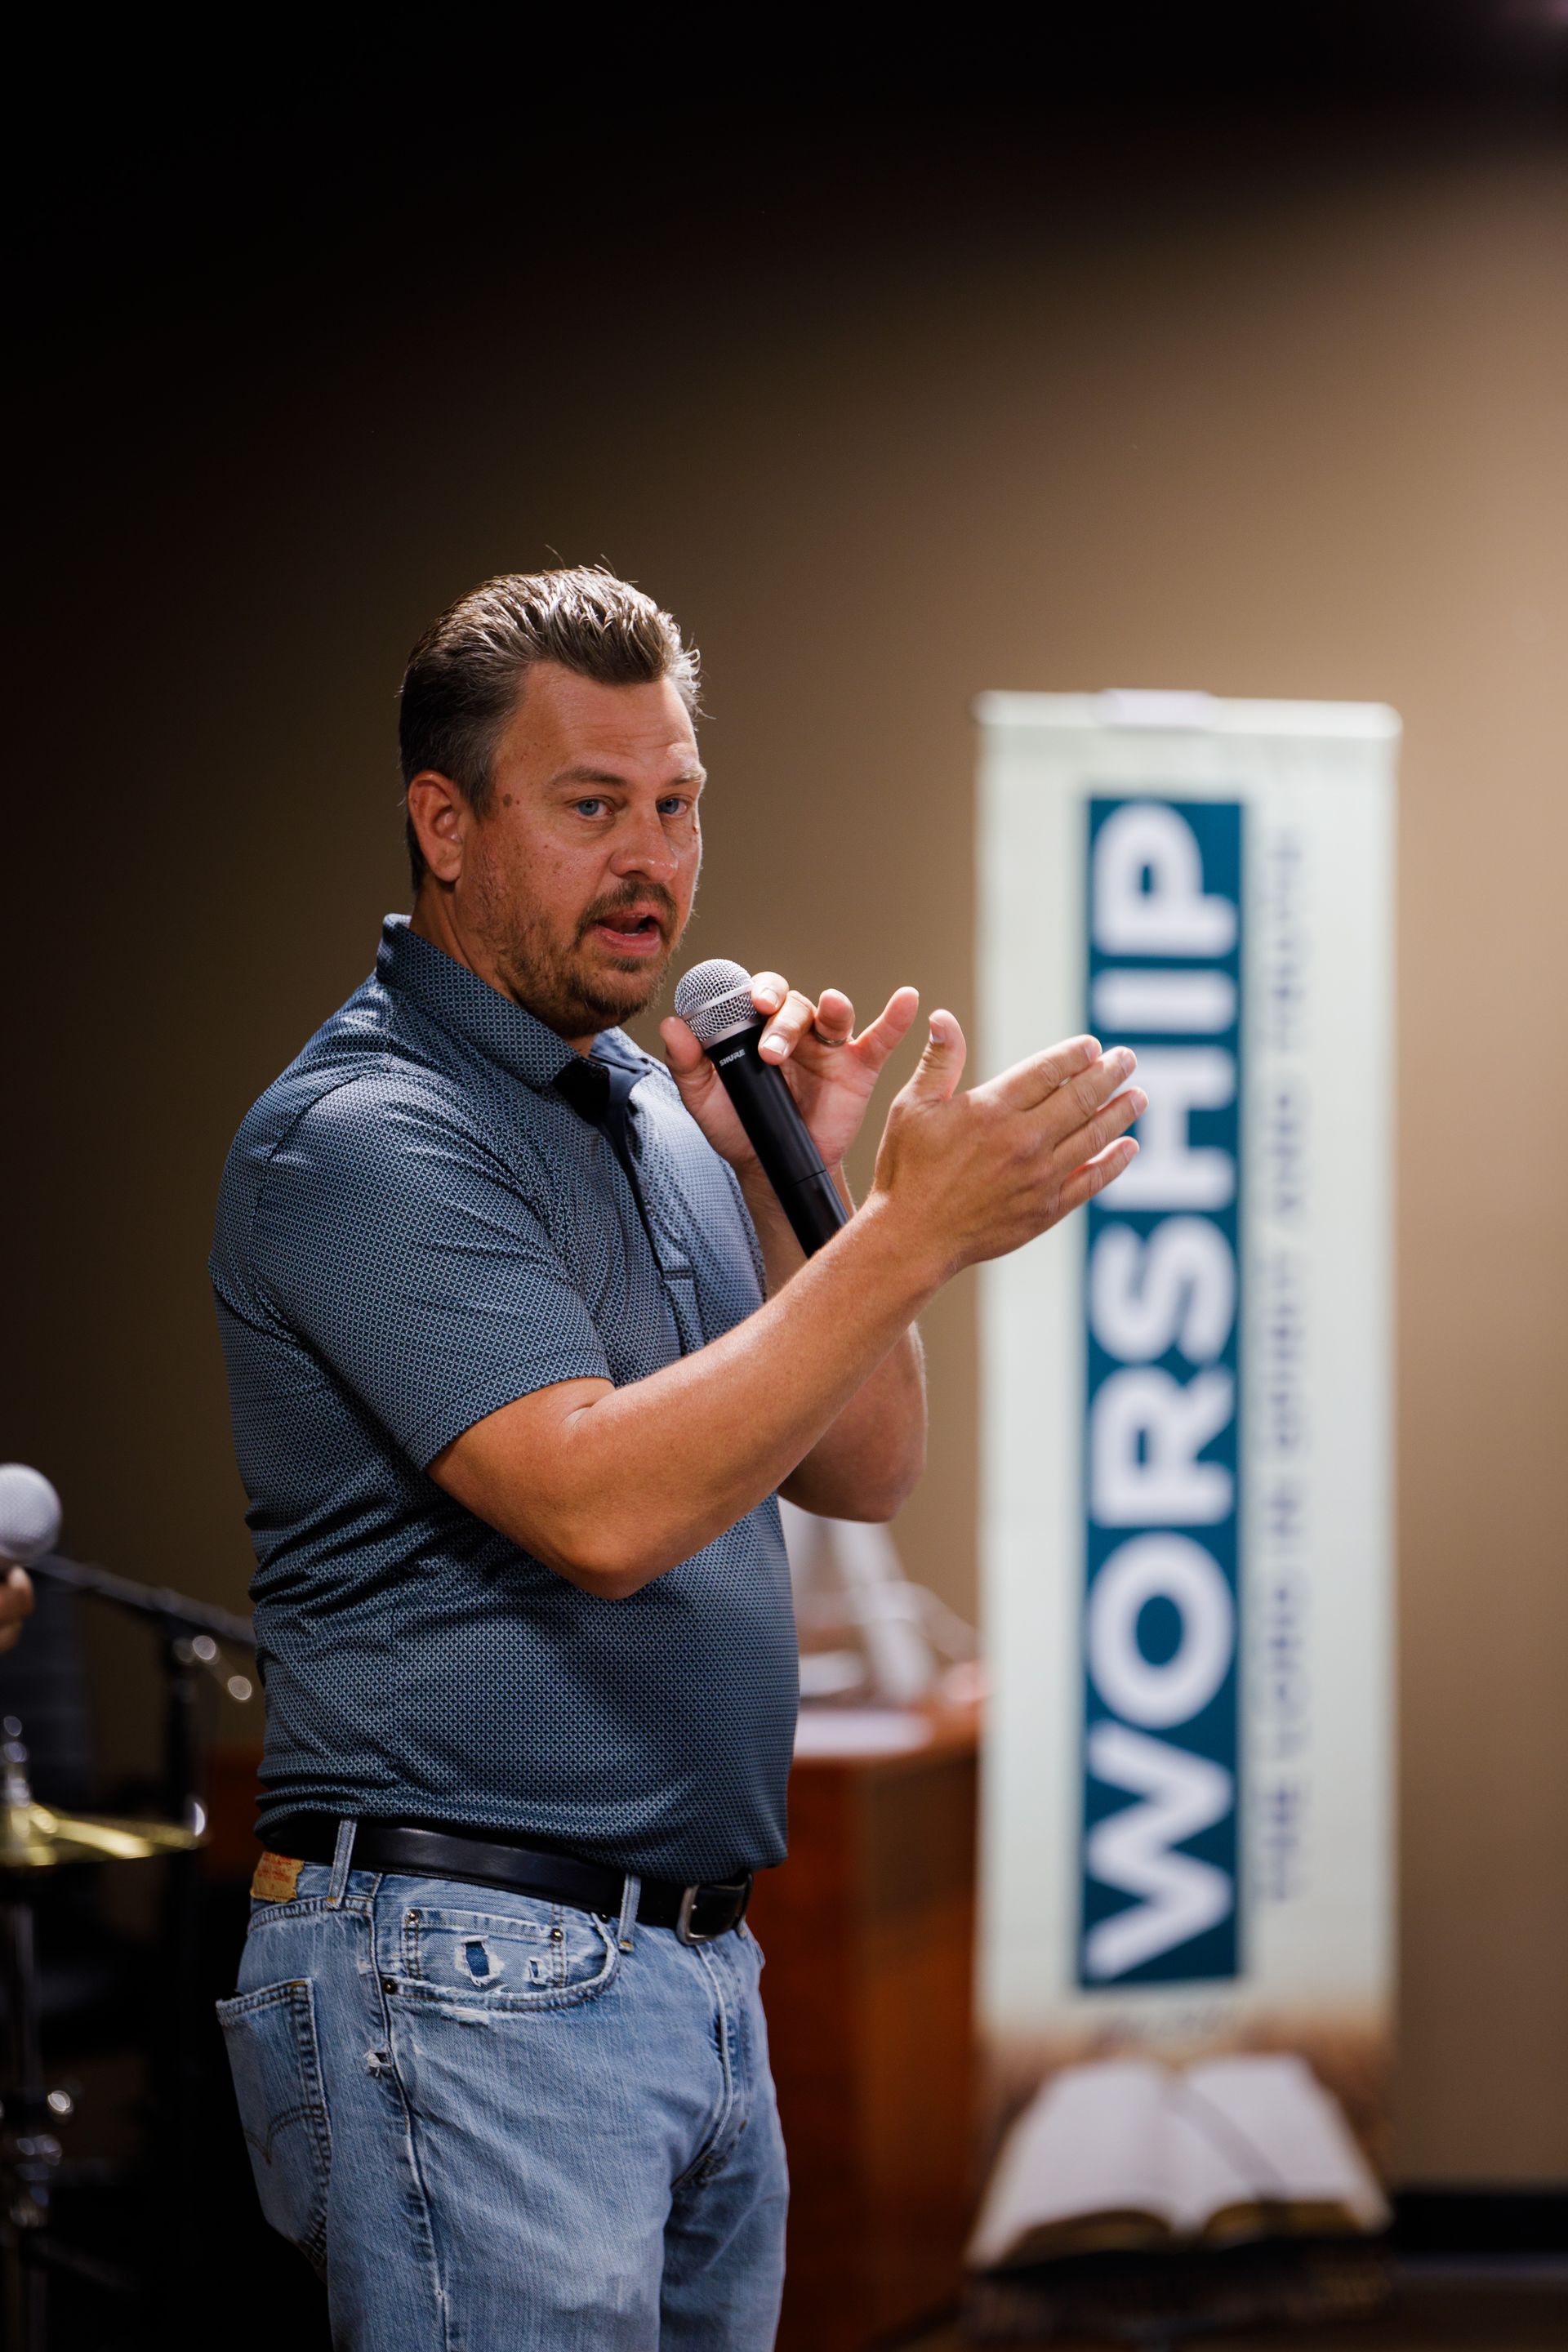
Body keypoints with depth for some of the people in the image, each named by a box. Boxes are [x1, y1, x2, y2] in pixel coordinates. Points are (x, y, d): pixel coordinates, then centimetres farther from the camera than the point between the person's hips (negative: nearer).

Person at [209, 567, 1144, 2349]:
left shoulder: (664, 1113, 16)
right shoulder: (364, 1134, -12)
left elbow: (862, 1473, 12)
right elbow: (601, 1507, -24)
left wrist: (791, 1184, -2)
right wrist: (911, 1234, -24)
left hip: (703, 1975, 9)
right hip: (468, 1976, -8)